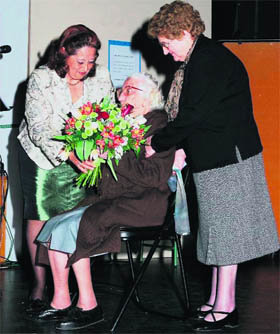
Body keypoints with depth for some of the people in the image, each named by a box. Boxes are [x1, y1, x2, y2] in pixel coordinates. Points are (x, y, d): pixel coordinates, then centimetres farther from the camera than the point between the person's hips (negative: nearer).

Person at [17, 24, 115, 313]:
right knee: (38, 215, -4)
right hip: (40, 153, -2)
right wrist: (70, 156, -39)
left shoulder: (101, 77, -11)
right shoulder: (41, 80, -21)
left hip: (80, 155, 2)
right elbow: (40, 131, -25)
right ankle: (39, 283, 8)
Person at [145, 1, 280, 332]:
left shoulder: (209, 59, -16)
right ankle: (217, 301, 20)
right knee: (218, 227, 12)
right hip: (214, 158, 10)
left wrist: (157, 144, -11)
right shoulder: (199, 60, 16)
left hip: (227, 158, -10)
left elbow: (193, 115, -21)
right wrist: (181, 148, 8)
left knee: (224, 227, -4)